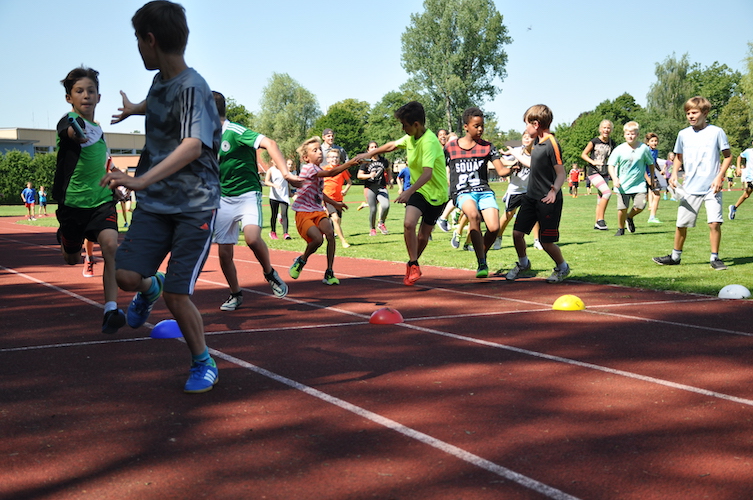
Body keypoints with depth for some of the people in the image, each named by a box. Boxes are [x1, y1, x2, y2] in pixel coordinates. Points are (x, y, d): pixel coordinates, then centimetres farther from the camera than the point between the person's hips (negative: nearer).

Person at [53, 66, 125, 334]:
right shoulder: (70, 120, -13)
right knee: (71, 259, 13)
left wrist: (113, 186, 24)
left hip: (102, 201, 3)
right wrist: (73, 132, -63)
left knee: (110, 245, -22)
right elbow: (67, 131, -42)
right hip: (72, 202, -3)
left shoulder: (98, 128, 7)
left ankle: (111, 310, -24)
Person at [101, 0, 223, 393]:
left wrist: (142, 180, -45)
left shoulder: (191, 88, -18)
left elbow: (193, 145, -34)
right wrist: (133, 109, 55)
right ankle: (149, 288, 30)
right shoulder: (160, 81, 8)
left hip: (194, 206, -7)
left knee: (176, 296, -8)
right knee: (126, 276, -8)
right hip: (154, 203, 7)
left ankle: (204, 365, 15)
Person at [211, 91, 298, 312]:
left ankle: (270, 273, -1)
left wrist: (285, 172, -35)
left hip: (247, 194, -6)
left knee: (252, 238, -29)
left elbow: (269, 143, -26)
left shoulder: (234, 131, -14)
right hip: (223, 200, 6)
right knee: (224, 252, 0)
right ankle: (235, 294, 21)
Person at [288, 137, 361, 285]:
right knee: (318, 238, -26)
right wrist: (350, 163, -35)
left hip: (318, 211, 7)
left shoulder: (319, 170, 15)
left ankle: (329, 273, -13)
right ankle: (301, 260, 7)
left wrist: (335, 203, 32)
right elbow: (331, 173, -29)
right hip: (303, 213, -7)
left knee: (330, 232, -20)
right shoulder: (308, 168, -13)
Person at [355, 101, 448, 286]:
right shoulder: (410, 137, -2)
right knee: (408, 223, -20)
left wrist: (409, 191, -51)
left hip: (436, 193, -5)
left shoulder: (429, 142, -26)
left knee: (423, 236, 4)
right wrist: (369, 154, 24)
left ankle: (412, 265, 32)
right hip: (418, 190, 5)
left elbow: (427, 173, -39)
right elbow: (392, 145, 20)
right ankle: (413, 266, -6)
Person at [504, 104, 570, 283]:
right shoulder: (537, 142, 10)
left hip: (548, 201, -8)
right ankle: (523, 264, 29)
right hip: (531, 196, 8)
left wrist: (554, 190, -37)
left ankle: (562, 268, 24)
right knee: (517, 233, 5)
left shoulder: (552, 144, -17)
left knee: (546, 241, -1)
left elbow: (561, 173, -21)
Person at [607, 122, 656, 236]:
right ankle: (621, 229, 19)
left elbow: (651, 164, 13)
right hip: (623, 185, -1)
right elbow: (611, 165, -4)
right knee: (622, 208, -4)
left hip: (639, 184, 1)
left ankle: (629, 217, 22)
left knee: (640, 206, -11)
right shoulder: (619, 150, -4)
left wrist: (650, 178, 18)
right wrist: (615, 178, -20)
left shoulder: (644, 148, -1)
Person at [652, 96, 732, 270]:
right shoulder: (683, 134, 7)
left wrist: (720, 176, -9)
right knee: (681, 224, 6)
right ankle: (675, 256, 22)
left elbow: (728, 156, 3)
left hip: (712, 187, -3)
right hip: (690, 188, 3)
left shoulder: (716, 132, -2)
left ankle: (714, 258, 5)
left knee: (714, 222, -10)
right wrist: (674, 174, 2)